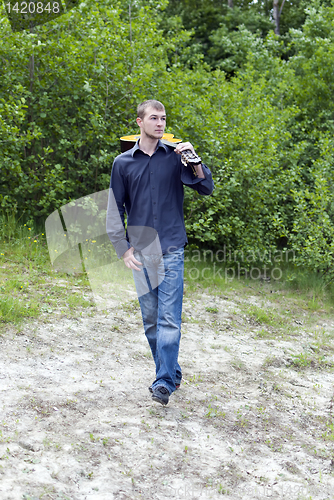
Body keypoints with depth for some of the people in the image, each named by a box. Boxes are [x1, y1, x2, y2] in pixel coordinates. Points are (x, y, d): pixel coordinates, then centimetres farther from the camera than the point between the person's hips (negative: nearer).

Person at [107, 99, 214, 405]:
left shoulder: (175, 156, 5)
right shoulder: (123, 163, 8)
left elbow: (206, 188, 1)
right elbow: (115, 210, 10)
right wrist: (123, 249, 0)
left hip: (172, 250, -2)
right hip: (140, 253, 2)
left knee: (169, 318, -10)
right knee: (150, 320, 8)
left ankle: (164, 382, -10)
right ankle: (172, 372, 22)